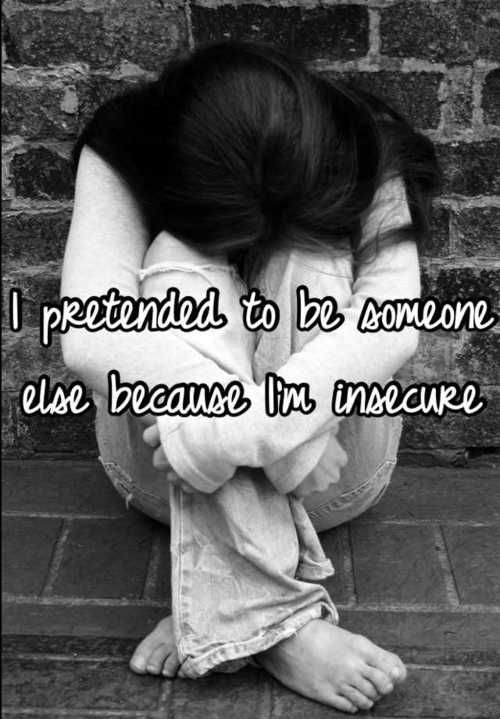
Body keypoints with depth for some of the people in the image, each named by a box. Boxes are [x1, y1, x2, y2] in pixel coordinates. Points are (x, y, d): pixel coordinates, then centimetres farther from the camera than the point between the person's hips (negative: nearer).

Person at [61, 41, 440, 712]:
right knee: (184, 265, -29)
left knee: (311, 258, -28)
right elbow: (89, 336, -31)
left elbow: (394, 320, -30)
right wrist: (265, 434, -40)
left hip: (328, 477, 1)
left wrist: (250, 428, -45)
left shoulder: (367, 156, -14)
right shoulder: (120, 159, -16)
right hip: (172, 474, 0)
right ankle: (282, 621, -36)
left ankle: (219, 611, -28)